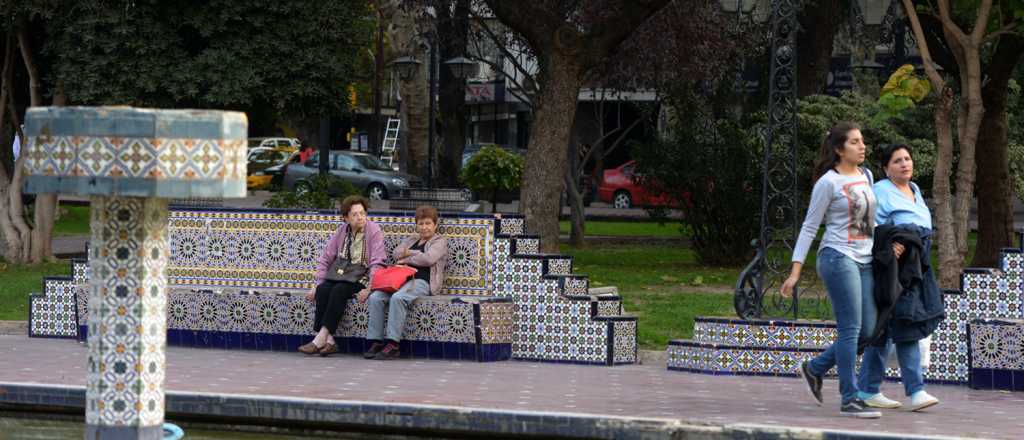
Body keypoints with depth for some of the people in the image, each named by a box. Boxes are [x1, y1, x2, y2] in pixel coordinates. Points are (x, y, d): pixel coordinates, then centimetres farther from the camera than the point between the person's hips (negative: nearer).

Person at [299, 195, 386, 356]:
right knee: (322, 289, -26)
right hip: (340, 275, 5)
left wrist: (368, 288, -23)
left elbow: (377, 264, -12)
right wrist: (318, 284, 0)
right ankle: (328, 341, -32)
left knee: (339, 290, -33)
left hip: (362, 278, -5)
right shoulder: (342, 231, 10)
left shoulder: (374, 230, -5)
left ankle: (320, 339, -33)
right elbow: (325, 259, 12)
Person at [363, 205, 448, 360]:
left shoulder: (440, 241, 11)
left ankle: (393, 345, -38)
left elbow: (428, 259, -8)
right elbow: (396, 253, 13)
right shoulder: (412, 240, 30)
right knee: (375, 297, -20)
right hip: (403, 278, 7)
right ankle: (376, 341, -22)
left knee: (397, 298, -36)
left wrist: (406, 258, 2)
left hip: (422, 281, -7)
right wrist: (416, 253, 0)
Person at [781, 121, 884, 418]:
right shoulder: (828, 183, -7)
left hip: (865, 261, 8)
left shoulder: (866, 176, 13)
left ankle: (815, 368, 24)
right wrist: (795, 271, -9)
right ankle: (850, 399, -3)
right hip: (839, 257, -8)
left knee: (867, 330, 6)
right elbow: (809, 228, -5)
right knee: (851, 329, -8)